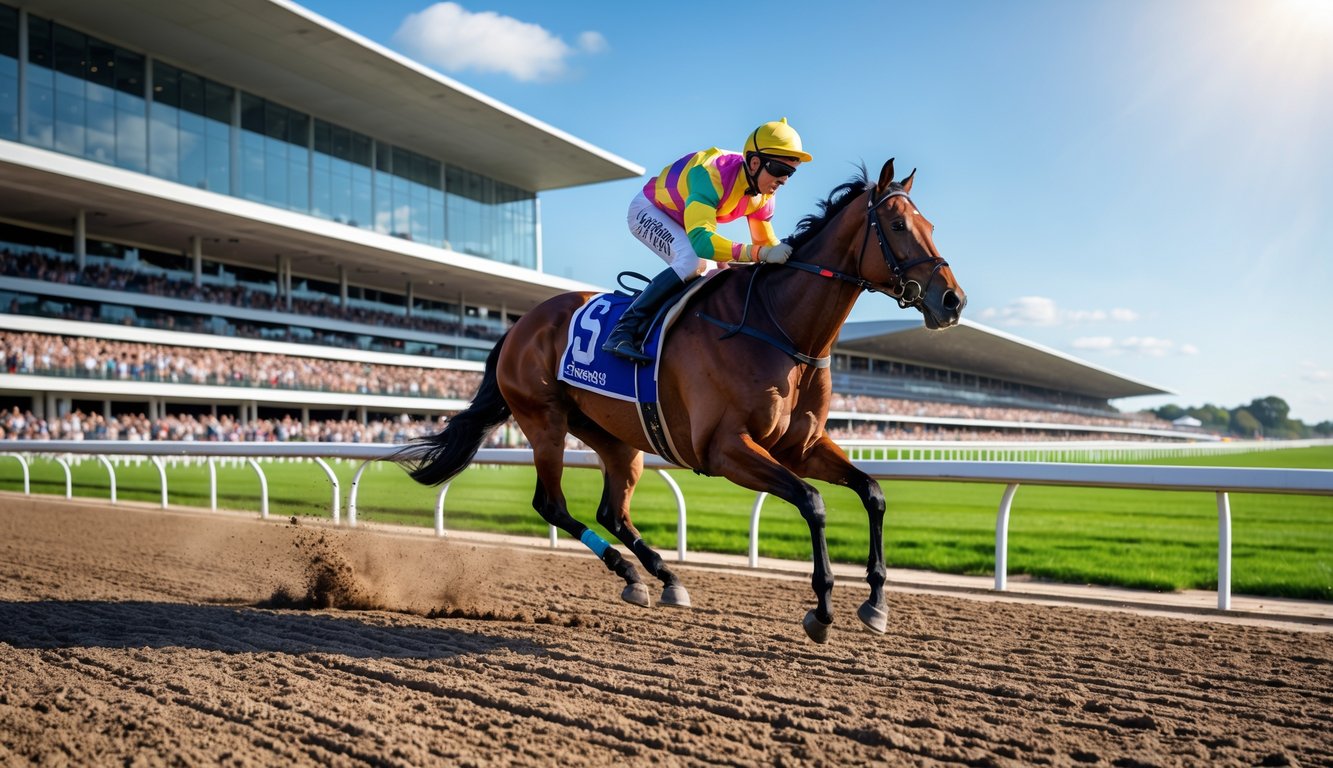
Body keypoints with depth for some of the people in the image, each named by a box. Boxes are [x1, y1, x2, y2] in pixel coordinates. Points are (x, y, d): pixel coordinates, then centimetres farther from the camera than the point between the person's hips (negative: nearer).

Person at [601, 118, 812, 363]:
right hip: (649, 211, -8)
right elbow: (700, 240, -52)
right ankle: (625, 329, -28)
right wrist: (761, 253, -60)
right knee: (693, 263, -31)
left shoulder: (763, 196, -15)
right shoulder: (712, 175, -40)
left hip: (684, 221, 8)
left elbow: (767, 242, -1)